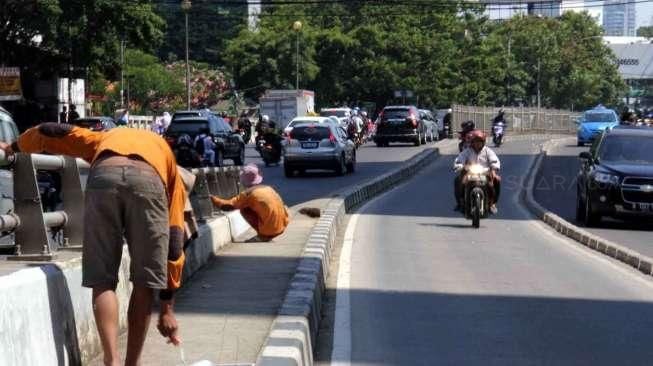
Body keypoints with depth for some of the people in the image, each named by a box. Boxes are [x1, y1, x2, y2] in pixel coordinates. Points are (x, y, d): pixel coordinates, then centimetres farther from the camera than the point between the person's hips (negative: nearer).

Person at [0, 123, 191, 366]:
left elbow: (52, 132, 39)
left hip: (103, 175, 1)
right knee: (144, 283, 13)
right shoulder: (169, 164, 37)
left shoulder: (104, 138, 44)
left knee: (102, 281, 8)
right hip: (149, 180, 0)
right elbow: (174, 240, 30)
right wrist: (167, 308, 32)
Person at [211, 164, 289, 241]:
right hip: (282, 227, 6)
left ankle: (262, 235, 3)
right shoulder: (268, 188, 13)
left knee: (244, 210, 4)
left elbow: (227, 206, -4)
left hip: (269, 231, -6)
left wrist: (213, 198, 15)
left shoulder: (249, 193, -5)